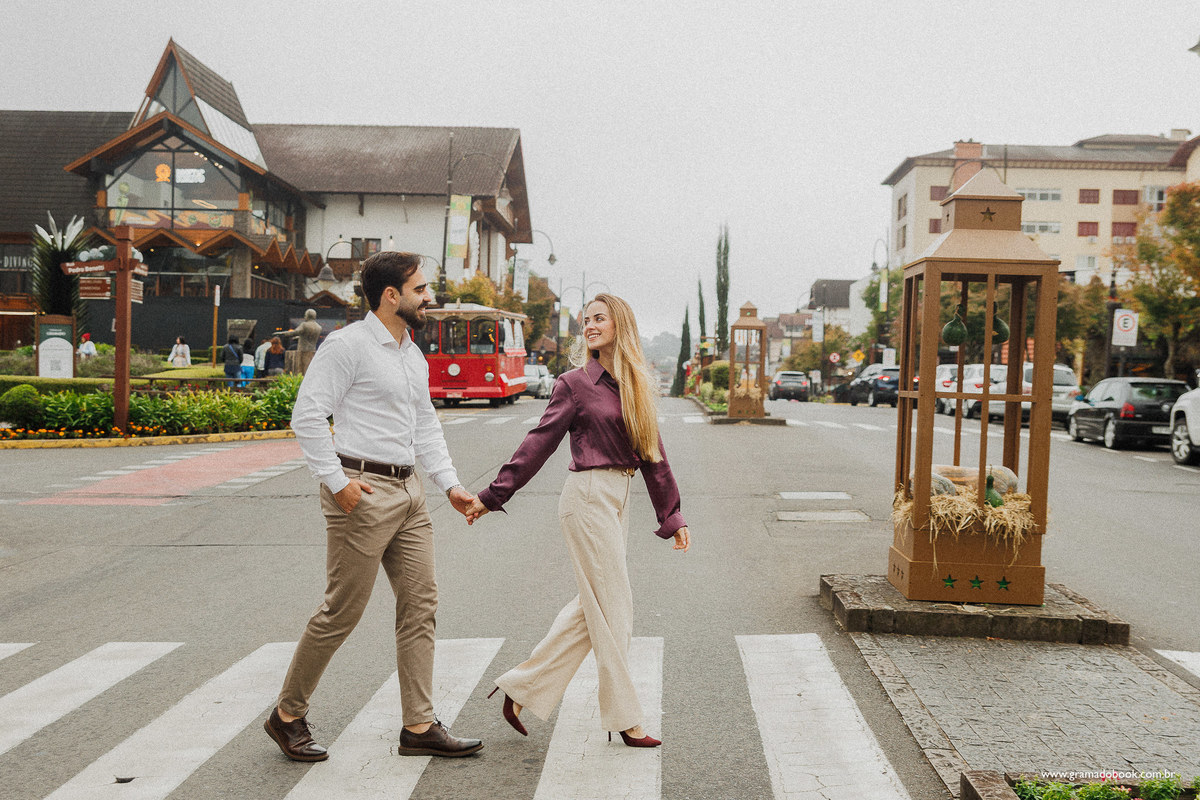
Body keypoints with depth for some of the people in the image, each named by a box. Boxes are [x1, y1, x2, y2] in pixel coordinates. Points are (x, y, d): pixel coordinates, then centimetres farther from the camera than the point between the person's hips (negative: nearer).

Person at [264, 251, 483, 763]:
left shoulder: (414, 356, 17)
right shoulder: (348, 345, -9)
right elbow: (307, 416, -14)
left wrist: (450, 485, 13)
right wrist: (336, 481, -17)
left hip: (408, 491, 9)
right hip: (363, 492, -8)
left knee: (420, 604, 6)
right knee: (342, 611, -2)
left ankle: (419, 727, 14)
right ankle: (287, 715, 17)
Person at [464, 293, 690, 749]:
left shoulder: (635, 386, 11)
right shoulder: (575, 383, -5)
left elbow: (652, 454, 14)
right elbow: (539, 443, -3)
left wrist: (673, 517, 13)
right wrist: (491, 497, -4)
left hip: (618, 501, 7)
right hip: (588, 497, -7)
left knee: (593, 606, 12)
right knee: (612, 607, -1)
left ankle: (522, 689, 23)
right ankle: (624, 719, 11)